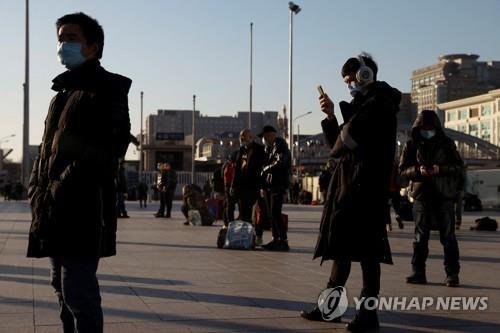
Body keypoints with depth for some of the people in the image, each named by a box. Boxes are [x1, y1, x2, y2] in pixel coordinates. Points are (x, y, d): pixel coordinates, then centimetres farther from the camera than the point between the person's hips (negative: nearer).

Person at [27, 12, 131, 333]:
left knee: (78, 292, -9)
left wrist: (62, 190, -19)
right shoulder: (65, 91, 23)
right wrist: (39, 189, 8)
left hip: (82, 210, -9)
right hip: (56, 213, 9)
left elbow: (107, 149, -16)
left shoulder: (107, 88, -4)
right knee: (65, 288, 15)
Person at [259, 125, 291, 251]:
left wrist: (266, 170, -10)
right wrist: (263, 186, 16)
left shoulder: (280, 145, -7)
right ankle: (276, 239, 12)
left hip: (278, 184, -9)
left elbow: (280, 163, -22)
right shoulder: (269, 148, 20)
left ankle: (284, 241, -12)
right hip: (270, 185, 9)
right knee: (272, 214, 8)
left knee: (276, 213, -13)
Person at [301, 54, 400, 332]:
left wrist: (339, 150, 1)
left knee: (365, 246, -8)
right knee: (341, 242, 12)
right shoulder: (361, 104, 22)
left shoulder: (380, 99, -6)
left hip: (366, 183, -10)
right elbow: (339, 145, 19)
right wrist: (330, 116, 10)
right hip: (347, 181, 10)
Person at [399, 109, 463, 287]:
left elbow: (459, 166, 2)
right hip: (421, 195, 1)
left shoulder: (447, 144, 2)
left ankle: (452, 274, 5)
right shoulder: (411, 145, 5)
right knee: (420, 236, 5)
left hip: (444, 195, -1)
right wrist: (417, 170, -16)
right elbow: (403, 169, 3)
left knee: (448, 236, 0)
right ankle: (418, 272, 11)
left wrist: (440, 169, -15)